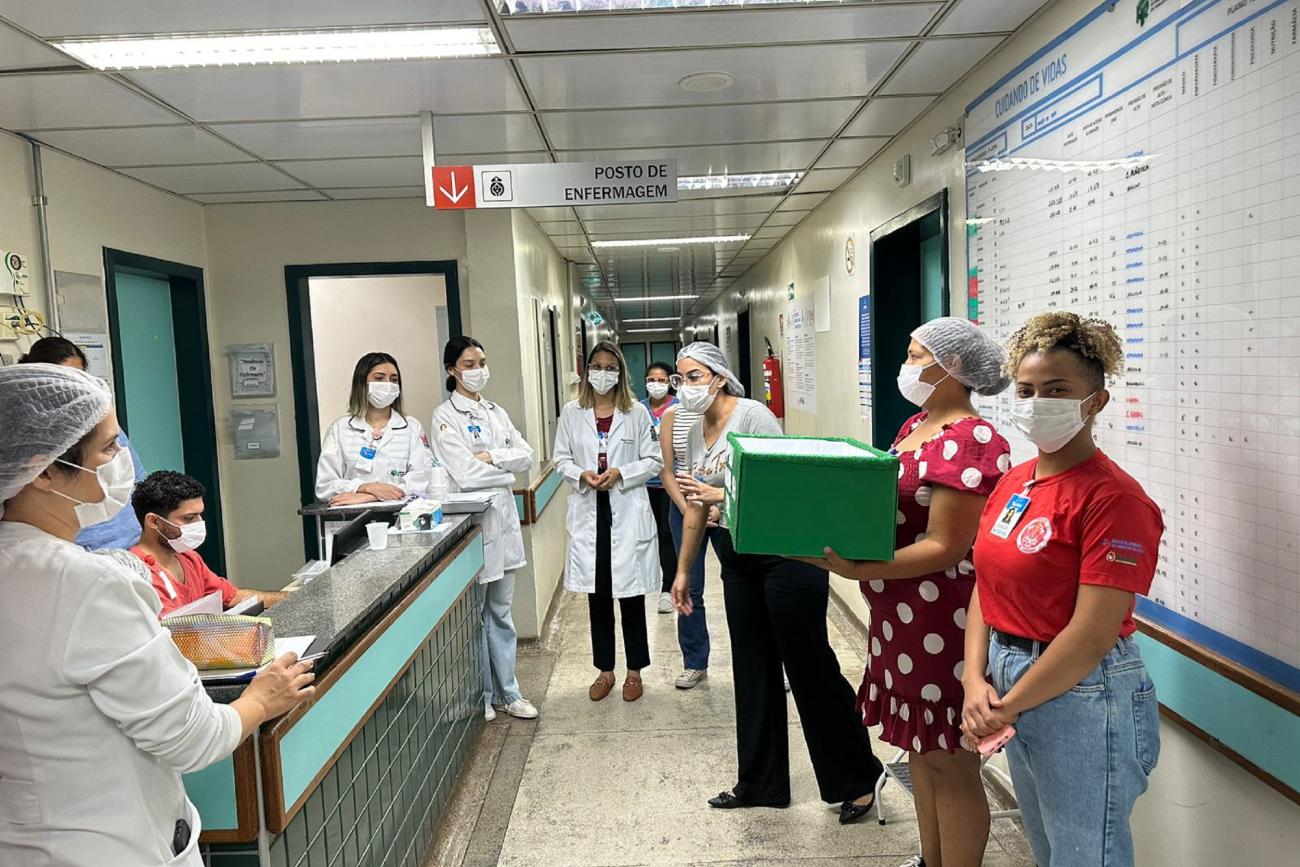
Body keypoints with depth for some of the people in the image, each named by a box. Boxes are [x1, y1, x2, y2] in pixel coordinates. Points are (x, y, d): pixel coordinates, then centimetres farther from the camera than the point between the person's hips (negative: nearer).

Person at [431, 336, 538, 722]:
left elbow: (526, 456, 4)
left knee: (501, 612, 13)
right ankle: (481, 695, 19)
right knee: (475, 614, 4)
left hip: (503, 518, 6)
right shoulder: (445, 416, -8)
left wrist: (491, 457, -12)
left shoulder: (496, 412, 12)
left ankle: (508, 693, 22)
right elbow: (465, 475, -17)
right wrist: (505, 473, -3)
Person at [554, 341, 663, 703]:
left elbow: (653, 461, 0)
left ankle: (634, 670, 21)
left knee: (630, 592, 5)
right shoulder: (571, 412, 5)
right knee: (597, 594, 10)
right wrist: (581, 475, -12)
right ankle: (605, 669, 25)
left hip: (628, 510, -2)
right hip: (589, 510, 2)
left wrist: (620, 474, -15)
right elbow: (561, 458, 7)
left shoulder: (637, 412, 0)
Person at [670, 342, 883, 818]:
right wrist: (683, 570, 19)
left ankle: (856, 779, 20)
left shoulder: (753, 416, -13)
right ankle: (760, 784, 28)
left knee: (810, 666, 1)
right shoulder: (695, 432, 10)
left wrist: (720, 494, -29)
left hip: (784, 550, -8)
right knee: (752, 672, 14)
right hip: (737, 559, 8)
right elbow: (696, 507, 17)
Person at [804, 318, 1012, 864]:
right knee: (920, 747, 21)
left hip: (944, 623, -9)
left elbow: (945, 547, -22)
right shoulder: (916, 426, 11)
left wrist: (857, 570, -27)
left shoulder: (970, 442, -19)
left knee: (951, 763, 6)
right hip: (903, 618, 10)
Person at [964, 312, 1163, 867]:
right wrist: (976, 682, -7)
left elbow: (1093, 634, -22)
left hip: (1082, 699, -7)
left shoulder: (1114, 498, -19)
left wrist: (1005, 707, -14)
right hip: (1009, 680, 7)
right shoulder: (1013, 484, 4)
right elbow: (986, 588, 6)